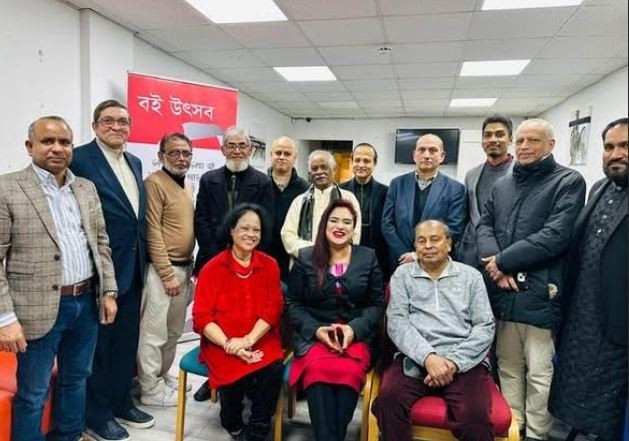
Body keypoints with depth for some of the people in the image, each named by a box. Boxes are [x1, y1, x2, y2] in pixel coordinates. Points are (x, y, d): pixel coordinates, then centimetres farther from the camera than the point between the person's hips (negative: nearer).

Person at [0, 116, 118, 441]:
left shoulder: (87, 188, 8)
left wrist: (108, 292, 6)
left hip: (87, 302, 5)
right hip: (40, 308, -5)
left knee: (75, 378, 21)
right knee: (32, 393, 10)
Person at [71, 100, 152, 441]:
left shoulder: (135, 162, 12)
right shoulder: (79, 159, -11)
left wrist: (142, 259, 12)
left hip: (133, 268, 7)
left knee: (127, 342, 19)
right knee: (98, 344, 9)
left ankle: (122, 403, 37)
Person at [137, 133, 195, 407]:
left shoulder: (188, 185, 14)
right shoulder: (154, 183, -11)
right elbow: (152, 233, -15)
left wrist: (189, 267, 14)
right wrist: (168, 274, -16)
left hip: (184, 268, 8)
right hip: (162, 270, -8)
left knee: (174, 331, 18)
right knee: (154, 332, 1)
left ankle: (163, 376, 35)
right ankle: (151, 389, 16)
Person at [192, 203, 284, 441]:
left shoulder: (269, 265, 7)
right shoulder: (213, 268, 1)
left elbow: (273, 310, -1)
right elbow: (202, 317, -4)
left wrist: (249, 339, -17)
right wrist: (229, 344, -19)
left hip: (261, 340, 1)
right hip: (222, 344, -1)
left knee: (274, 369, -28)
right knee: (236, 374, -28)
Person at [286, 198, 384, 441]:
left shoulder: (368, 257, 7)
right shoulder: (305, 258, 6)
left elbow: (377, 304, 6)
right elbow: (293, 304, 6)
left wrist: (354, 329, -12)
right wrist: (316, 330, -12)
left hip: (357, 335, 0)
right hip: (313, 335, 0)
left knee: (349, 371, -31)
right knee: (318, 370, -32)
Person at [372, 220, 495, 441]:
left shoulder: (471, 276, 14)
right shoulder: (402, 274, 13)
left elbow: (485, 327, 6)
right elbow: (396, 322, 1)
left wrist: (454, 361, -9)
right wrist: (428, 357, -14)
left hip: (464, 362, 0)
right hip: (415, 360, 0)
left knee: (475, 414, -28)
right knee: (389, 397, -28)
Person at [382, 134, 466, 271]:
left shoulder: (455, 189, -2)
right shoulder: (398, 183, 4)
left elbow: (454, 230, -8)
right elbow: (387, 224, 0)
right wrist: (405, 254, -10)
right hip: (400, 262, 2)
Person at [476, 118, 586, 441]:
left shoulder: (568, 181, -3)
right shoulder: (502, 185, 15)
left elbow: (556, 235, -15)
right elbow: (484, 225, 7)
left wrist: (504, 261, -13)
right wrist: (494, 263, -11)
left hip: (540, 293, -5)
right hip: (503, 291, 5)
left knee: (539, 372, 5)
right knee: (508, 366, 16)